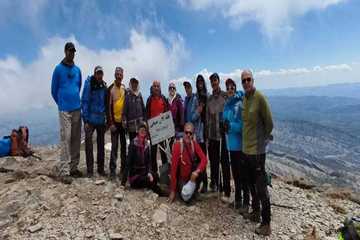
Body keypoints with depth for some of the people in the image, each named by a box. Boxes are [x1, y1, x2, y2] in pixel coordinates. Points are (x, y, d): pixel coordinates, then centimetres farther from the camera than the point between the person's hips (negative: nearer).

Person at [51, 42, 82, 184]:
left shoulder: (77, 70, 13)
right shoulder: (58, 69, -1)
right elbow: (54, 90, 5)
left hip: (77, 109, 5)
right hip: (64, 110, -5)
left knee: (76, 139, 7)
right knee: (65, 139, -7)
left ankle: (73, 168, 16)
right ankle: (63, 171, -2)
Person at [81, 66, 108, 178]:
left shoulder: (104, 86, 6)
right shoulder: (89, 84, -7)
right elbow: (84, 102, -9)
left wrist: (107, 119, 8)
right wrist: (85, 120, -13)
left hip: (101, 120, 4)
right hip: (90, 119, -4)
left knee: (101, 144, 10)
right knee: (89, 144, -6)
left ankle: (101, 168, 21)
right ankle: (90, 170, 5)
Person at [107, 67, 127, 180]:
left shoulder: (124, 88, 9)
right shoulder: (111, 89, -7)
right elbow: (109, 107, -8)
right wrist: (111, 123, -11)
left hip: (123, 121, 5)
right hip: (115, 121, -5)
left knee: (123, 145, 11)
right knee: (114, 146, -3)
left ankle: (123, 168, 23)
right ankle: (112, 170, 5)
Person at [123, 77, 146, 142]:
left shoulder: (139, 95, 10)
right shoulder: (127, 96, -5)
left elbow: (143, 109, 16)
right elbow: (124, 111, -9)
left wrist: (145, 120, 14)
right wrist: (125, 122, -14)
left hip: (140, 122, 4)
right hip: (131, 124, -4)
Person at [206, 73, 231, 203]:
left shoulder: (225, 96, -4)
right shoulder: (210, 98, 13)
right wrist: (207, 133, 15)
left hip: (223, 134, -5)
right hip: (212, 135, 5)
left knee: (225, 163, -1)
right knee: (213, 162, 13)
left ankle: (226, 191, 8)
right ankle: (215, 184, 29)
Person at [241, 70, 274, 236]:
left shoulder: (260, 97, -14)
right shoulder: (244, 99, 8)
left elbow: (269, 123, -12)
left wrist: (262, 140, -1)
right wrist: (246, 143, 10)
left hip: (257, 150, -8)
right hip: (246, 148, 8)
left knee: (261, 187, 0)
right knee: (252, 184, 19)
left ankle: (266, 224, 13)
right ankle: (255, 213, 36)